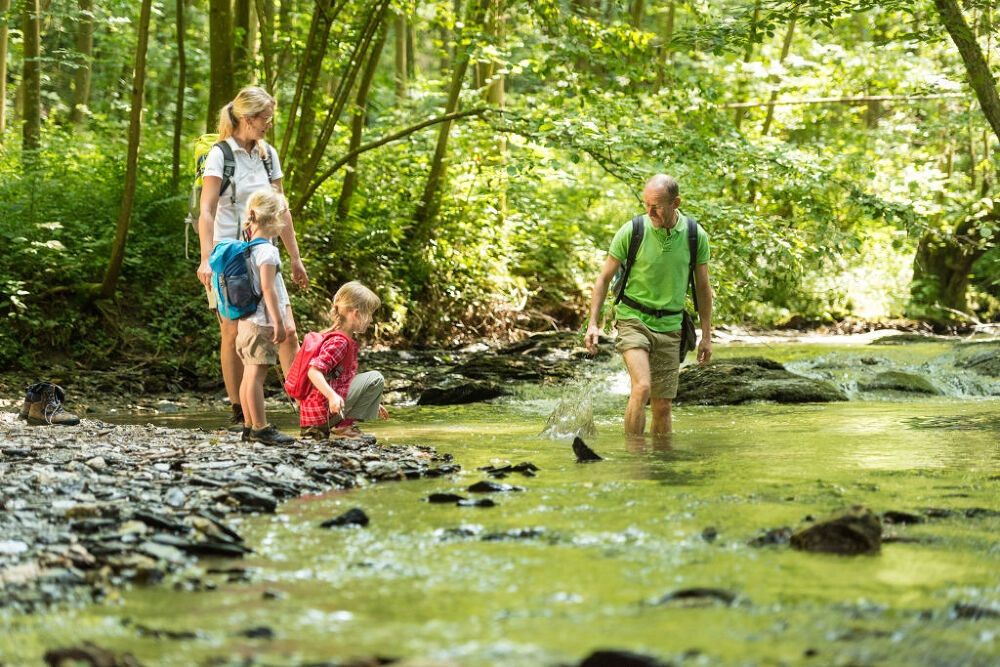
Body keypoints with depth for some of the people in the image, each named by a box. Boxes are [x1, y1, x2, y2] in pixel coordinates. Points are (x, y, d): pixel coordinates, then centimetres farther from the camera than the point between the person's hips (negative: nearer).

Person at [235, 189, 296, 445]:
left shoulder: (246, 249, 14)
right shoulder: (267, 251, -14)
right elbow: (268, 289, -19)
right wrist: (279, 323, -17)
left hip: (246, 322, 9)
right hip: (261, 323, -9)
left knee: (250, 375, 10)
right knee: (256, 376, -10)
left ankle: (250, 426, 14)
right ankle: (261, 428, -11)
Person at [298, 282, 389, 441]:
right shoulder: (339, 342, -14)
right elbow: (314, 371, -26)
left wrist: (372, 403, 29)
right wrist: (332, 396, -37)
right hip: (322, 408, -9)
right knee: (376, 379, -9)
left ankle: (321, 429, 13)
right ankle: (344, 426, -8)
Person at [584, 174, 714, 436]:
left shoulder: (696, 236, -3)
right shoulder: (631, 231, -10)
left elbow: (703, 288, 9)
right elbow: (604, 278, 0)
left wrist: (707, 335, 9)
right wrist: (593, 323, -8)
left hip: (669, 326, 3)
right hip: (634, 320, -3)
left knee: (662, 407, 5)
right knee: (642, 388, -24)